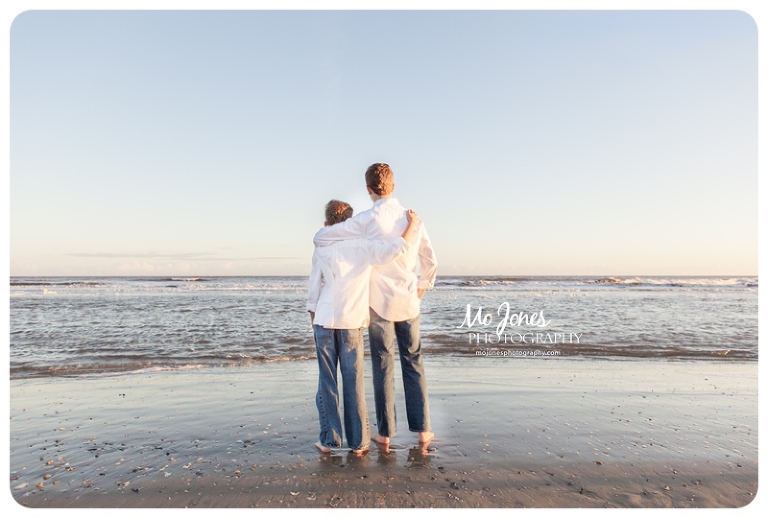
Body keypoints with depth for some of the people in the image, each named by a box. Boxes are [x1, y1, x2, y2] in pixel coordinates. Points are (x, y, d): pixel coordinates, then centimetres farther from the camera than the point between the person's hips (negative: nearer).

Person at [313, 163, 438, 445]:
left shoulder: (367, 220, -13)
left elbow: (320, 238, -13)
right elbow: (430, 261, 9)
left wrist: (328, 228, 10)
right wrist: (423, 287, 24)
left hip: (379, 303, -3)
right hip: (408, 302, 3)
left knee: (383, 366, 7)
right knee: (413, 363, 13)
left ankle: (385, 431, 17)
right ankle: (422, 428, 20)